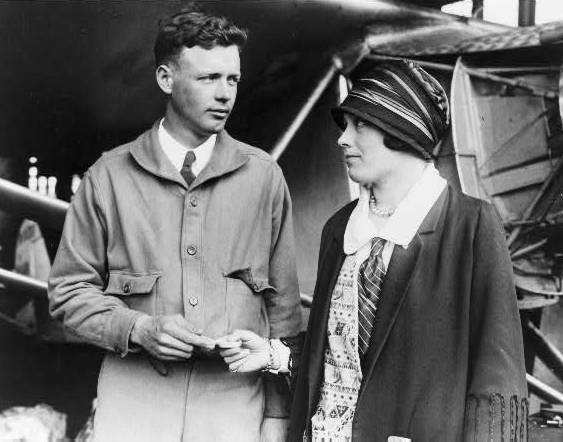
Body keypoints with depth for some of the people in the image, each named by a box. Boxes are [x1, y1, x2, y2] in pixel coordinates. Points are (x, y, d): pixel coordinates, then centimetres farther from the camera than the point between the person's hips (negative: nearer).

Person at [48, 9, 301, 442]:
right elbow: (71, 290, 4)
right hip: (135, 403, 0)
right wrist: (138, 329, -13)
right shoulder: (109, 175, 0)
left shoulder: (263, 175, 2)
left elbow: (283, 304, 5)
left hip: (236, 403, 1)